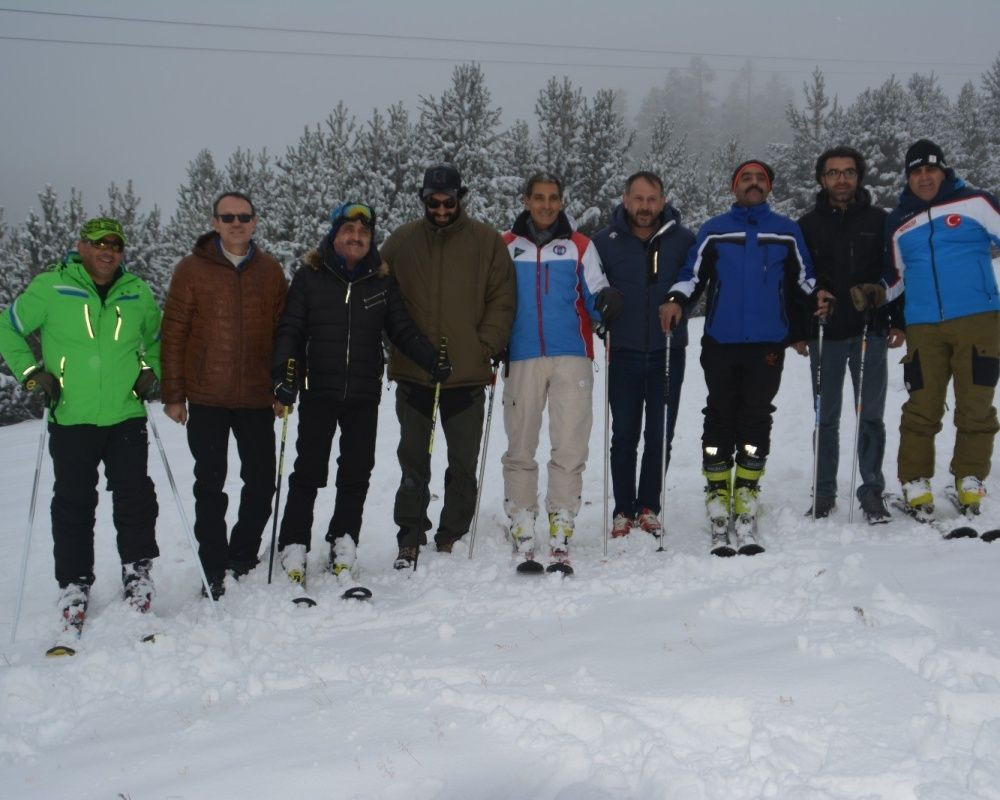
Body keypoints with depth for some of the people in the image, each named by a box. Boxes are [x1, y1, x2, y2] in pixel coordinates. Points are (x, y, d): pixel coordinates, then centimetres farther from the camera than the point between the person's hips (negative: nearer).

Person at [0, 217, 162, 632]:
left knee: (135, 496, 0)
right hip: (71, 419, -2)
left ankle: (137, 571, 16)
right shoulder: (49, 288, -1)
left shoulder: (138, 293, 8)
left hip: (127, 416, 2)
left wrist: (151, 372, 9)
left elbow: (156, 340, 24)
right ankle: (74, 584, 15)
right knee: (74, 504, 4)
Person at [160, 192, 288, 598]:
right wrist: (173, 394, -5)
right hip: (206, 399, -2)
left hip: (257, 398, 2)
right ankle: (215, 570, 16)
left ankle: (242, 557, 26)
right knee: (210, 486, 6)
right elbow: (173, 333, -3)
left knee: (261, 482, 7)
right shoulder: (192, 269, -2)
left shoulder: (270, 270, 6)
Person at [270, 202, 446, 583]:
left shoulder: (382, 282, 11)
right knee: (309, 472, 0)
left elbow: (402, 329, 11)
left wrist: (431, 360, -3)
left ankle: (344, 541, 19)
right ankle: (294, 545, 9)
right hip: (318, 391, -2)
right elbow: (289, 330, 2)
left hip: (364, 394, 2)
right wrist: (284, 370, -13)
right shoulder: (310, 277, 4)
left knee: (357, 471, 6)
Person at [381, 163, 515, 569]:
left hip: (467, 373, -1)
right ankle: (410, 539, 13)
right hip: (413, 372, 1)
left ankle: (452, 538, 19)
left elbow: (502, 300, 1)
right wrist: (399, 345, -1)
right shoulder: (401, 242, 6)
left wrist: (486, 346, -9)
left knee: (463, 464, 7)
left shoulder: (486, 241, 2)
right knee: (413, 460, 6)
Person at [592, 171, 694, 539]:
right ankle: (623, 511, 15)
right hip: (624, 353, 0)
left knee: (660, 436, 6)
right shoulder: (605, 241, 0)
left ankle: (649, 508, 18)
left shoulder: (683, 240, 0)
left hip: (668, 352, 0)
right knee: (624, 437, 5)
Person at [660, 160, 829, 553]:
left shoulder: (786, 231, 16)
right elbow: (692, 275, 9)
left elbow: (802, 278, 19)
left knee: (756, 421, -2)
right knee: (720, 419, -2)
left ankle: (746, 518, 2)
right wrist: (675, 301, -8)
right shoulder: (714, 231, 13)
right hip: (721, 343, 0)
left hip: (767, 344, 1)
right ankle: (719, 521, 2)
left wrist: (816, 296, -1)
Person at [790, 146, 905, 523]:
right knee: (826, 418, 7)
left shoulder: (879, 220, 5)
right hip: (824, 336, 1)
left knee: (871, 417, 3)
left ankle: (872, 491, 10)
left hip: (871, 335, 0)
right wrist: (797, 333, 1)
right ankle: (824, 492, 15)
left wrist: (898, 322, -2)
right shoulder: (808, 225, 5)